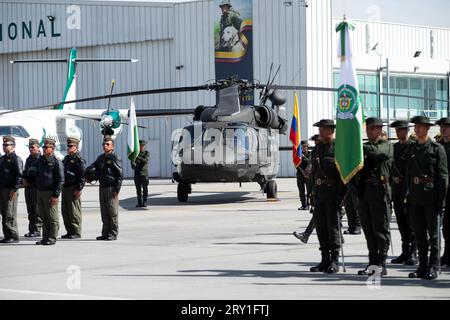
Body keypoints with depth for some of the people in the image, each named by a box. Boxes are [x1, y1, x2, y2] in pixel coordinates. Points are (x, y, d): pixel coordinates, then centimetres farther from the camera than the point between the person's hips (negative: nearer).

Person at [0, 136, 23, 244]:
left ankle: (13, 236, -3)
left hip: (10, 190, -8)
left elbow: (19, 175, -14)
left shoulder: (16, 159, -8)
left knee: (10, 215, -8)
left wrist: (14, 189, -19)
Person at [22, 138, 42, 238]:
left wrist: (32, 182, -14)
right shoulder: (29, 159, 18)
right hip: (28, 187, 8)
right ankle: (31, 230, 14)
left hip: (37, 187, -8)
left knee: (37, 211, -6)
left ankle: (37, 230, -3)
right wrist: (24, 179, 5)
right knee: (30, 210, 10)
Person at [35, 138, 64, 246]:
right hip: (40, 191, 7)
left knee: (52, 217, -2)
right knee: (43, 217, 11)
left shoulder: (56, 162, -8)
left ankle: (52, 238, 2)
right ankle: (45, 238, 17)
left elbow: (61, 180, -11)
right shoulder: (39, 161, 13)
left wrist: (55, 195, -16)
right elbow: (35, 174, 28)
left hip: (50, 193, -7)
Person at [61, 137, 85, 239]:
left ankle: (77, 232, -1)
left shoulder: (79, 159, -9)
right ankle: (69, 231, 17)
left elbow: (82, 175, -15)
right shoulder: (66, 159, 17)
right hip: (65, 188, 9)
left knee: (74, 211, -6)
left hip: (73, 189, -9)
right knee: (65, 211, 10)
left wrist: (79, 189, -19)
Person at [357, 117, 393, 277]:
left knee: (381, 229, -4)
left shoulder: (386, 146, 0)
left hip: (379, 191, -7)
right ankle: (372, 263, 13)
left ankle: (381, 265, -2)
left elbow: (374, 151, -21)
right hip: (364, 192, 7)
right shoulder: (365, 147, 20)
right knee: (368, 229, 8)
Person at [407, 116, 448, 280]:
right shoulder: (412, 149, 13)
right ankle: (423, 266, 14)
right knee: (419, 233, 8)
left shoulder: (437, 148, -3)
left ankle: (433, 267, 3)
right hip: (415, 197, 5)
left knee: (433, 233, -1)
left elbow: (443, 176, -6)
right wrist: (408, 196, 11)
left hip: (431, 196, -5)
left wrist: (441, 200, -12)